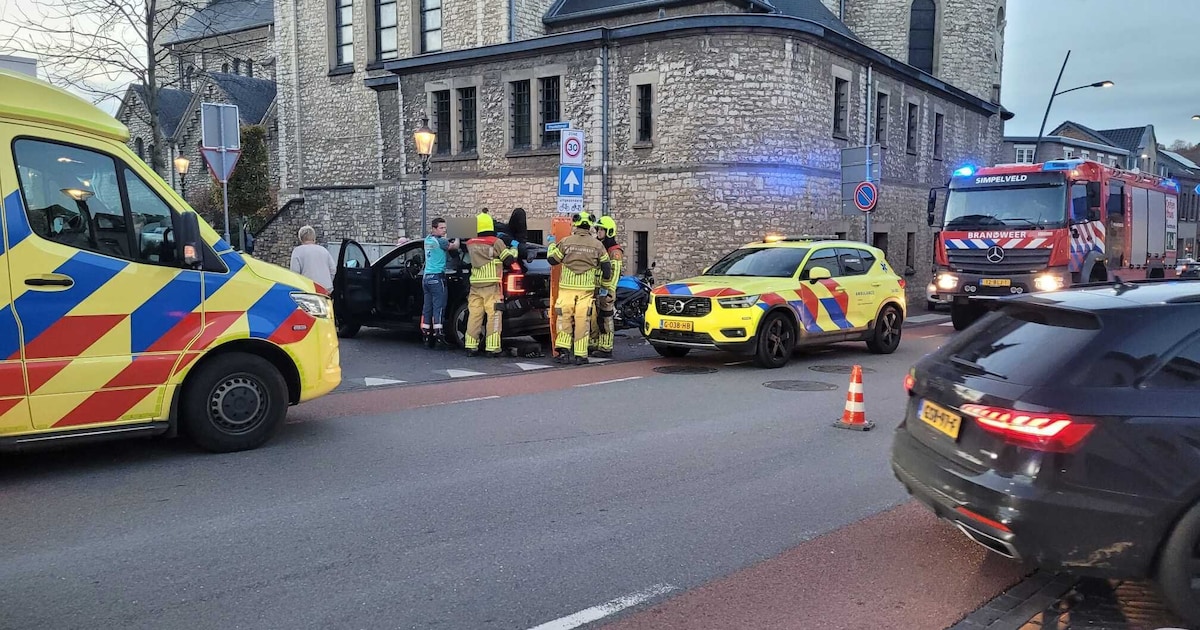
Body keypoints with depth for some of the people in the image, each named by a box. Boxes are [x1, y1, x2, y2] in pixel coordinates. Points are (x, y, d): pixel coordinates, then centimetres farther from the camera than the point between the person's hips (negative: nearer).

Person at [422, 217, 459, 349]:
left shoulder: (427, 240, 12)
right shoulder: (439, 241, -12)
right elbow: (454, 246, -3)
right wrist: (457, 239, 16)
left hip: (426, 277, 8)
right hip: (437, 277, -8)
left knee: (427, 308, 7)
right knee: (438, 308, -7)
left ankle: (427, 338, 8)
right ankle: (438, 339, -9)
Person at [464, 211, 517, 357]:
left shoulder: (471, 244, 10)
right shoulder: (496, 242, -5)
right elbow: (509, 259, -3)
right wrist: (513, 248, 17)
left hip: (475, 285, 5)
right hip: (491, 285, -5)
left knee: (474, 315, 6)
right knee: (493, 315, -3)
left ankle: (471, 347, 7)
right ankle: (492, 348, -7)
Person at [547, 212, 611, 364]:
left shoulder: (566, 242, -1)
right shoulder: (597, 245, 4)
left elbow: (552, 259, 8)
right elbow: (606, 268, 8)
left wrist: (551, 244, 26)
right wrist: (604, 287, 20)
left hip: (567, 288, 0)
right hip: (586, 289, 0)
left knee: (564, 318, 8)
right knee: (582, 320, 3)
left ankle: (563, 351, 3)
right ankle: (580, 355, 5)